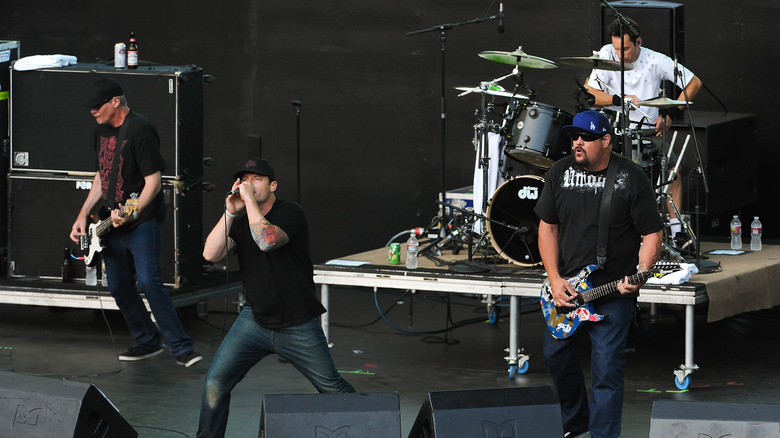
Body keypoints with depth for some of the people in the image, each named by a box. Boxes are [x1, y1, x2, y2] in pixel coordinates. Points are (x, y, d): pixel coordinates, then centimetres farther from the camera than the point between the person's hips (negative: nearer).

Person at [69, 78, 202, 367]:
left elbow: (153, 180, -17)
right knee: (119, 289, 9)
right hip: (112, 224, 9)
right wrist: (83, 215, 15)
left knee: (148, 283, -19)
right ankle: (147, 343, 22)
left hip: (142, 223, -9)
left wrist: (134, 212, -30)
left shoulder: (139, 130, -15)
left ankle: (181, 348, -17)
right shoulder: (102, 130, 13)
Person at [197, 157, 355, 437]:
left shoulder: (291, 213, -11)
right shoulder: (240, 222, 6)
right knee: (215, 383, -9)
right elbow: (211, 254, -10)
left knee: (333, 389, 3)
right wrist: (230, 212, -14)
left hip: (298, 327, -4)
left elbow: (267, 241, -30)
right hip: (255, 318, 4)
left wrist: (249, 199, -24)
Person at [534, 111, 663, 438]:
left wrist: (640, 274, -23)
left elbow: (652, 233, -7)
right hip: (567, 289, 5)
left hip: (613, 292, -5)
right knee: (556, 356, 15)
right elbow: (548, 227, 5)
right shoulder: (560, 173, 1)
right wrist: (555, 279, -5)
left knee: (606, 371, -7)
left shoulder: (631, 178, -10)